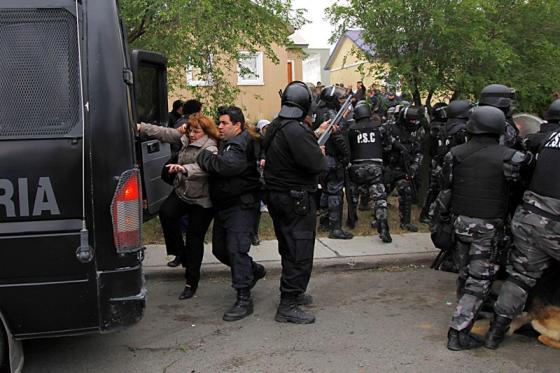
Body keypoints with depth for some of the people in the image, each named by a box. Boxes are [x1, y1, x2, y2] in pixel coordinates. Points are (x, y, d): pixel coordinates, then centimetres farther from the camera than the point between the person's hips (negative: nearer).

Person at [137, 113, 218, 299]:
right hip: (181, 192, 7)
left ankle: (191, 282, 12)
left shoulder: (210, 148, -20)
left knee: (194, 239, -1)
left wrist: (183, 168, -56)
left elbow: (203, 167, -40)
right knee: (166, 212, -22)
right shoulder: (186, 139, 5)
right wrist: (141, 127, 3)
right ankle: (179, 252, 0)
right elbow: (165, 133, 10)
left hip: (201, 201, -7)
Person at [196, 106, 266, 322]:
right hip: (223, 205, 10)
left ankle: (244, 299, -6)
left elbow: (227, 164, -31)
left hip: (241, 205, -10)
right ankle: (253, 271, 38)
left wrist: (203, 156, -15)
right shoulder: (225, 142, 18)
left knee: (236, 249, -13)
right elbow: (213, 166, 19)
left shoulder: (241, 143, -14)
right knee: (220, 249, 16)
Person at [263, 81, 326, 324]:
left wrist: (315, 135, 12)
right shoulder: (296, 130, -23)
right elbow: (316, 164, -24)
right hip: (296, 199, -10)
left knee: (289, 249, 21)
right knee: (300, 252, -2)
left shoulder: (274, 127, 8)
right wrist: (321, 155, -4)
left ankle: (293, 293, 36)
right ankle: (288, 306, 2)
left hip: (276, 195, 10)